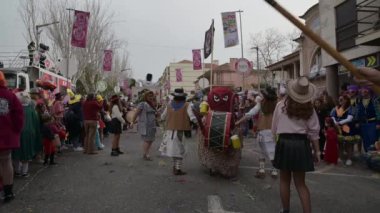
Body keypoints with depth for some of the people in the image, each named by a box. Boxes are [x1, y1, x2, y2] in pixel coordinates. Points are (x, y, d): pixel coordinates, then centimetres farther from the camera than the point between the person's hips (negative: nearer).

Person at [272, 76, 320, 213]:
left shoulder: (281, 105, -1)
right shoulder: (309, 109, 2)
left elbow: (274, 129, 6)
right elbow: (313, 132, 2)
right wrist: (317, 151, 9)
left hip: (284, 143, -1)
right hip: (301, 145, 1)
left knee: (284, 180, 15)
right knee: (300, 182, 12)